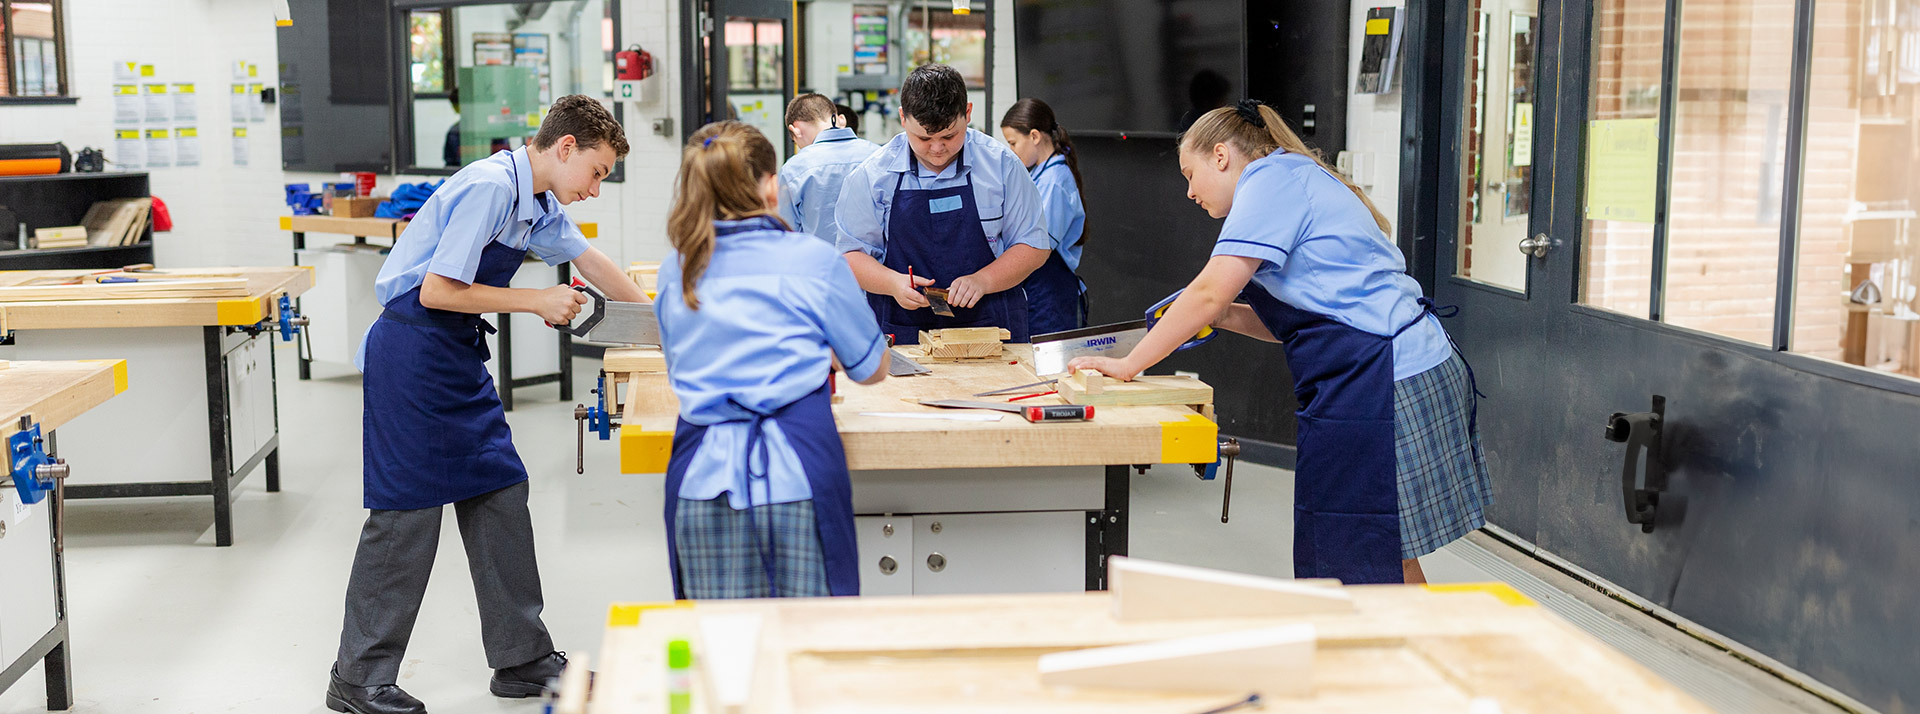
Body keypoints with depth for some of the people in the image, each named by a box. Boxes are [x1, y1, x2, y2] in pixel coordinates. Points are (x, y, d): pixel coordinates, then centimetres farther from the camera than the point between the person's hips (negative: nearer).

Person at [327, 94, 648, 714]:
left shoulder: (539, 202, 9)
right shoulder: (490, 187, -20)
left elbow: (587, 259, 24)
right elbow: (437, 291, -24)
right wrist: (536, 302, -17)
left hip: (460, 355, 10)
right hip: (412, 353, -10)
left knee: (499, 494, 9)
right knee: (408, 513, -5)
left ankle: (522, 658, 17)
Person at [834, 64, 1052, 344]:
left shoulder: (1001, 165, 2)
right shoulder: (870, 175, 2)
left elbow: (1033, 246, 5)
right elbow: (851, 253, 6)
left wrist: (983, 281, -11)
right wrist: (893, 283, -13)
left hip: (990, 327, 0)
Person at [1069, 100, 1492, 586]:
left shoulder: (1273, 177, -6)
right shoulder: (1300, 181, 24)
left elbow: (1208, 294, -14)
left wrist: (1128, 365, -7)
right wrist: (1227, 316, 10)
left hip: (1378, 385, -10)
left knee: (1374, 569, -6)